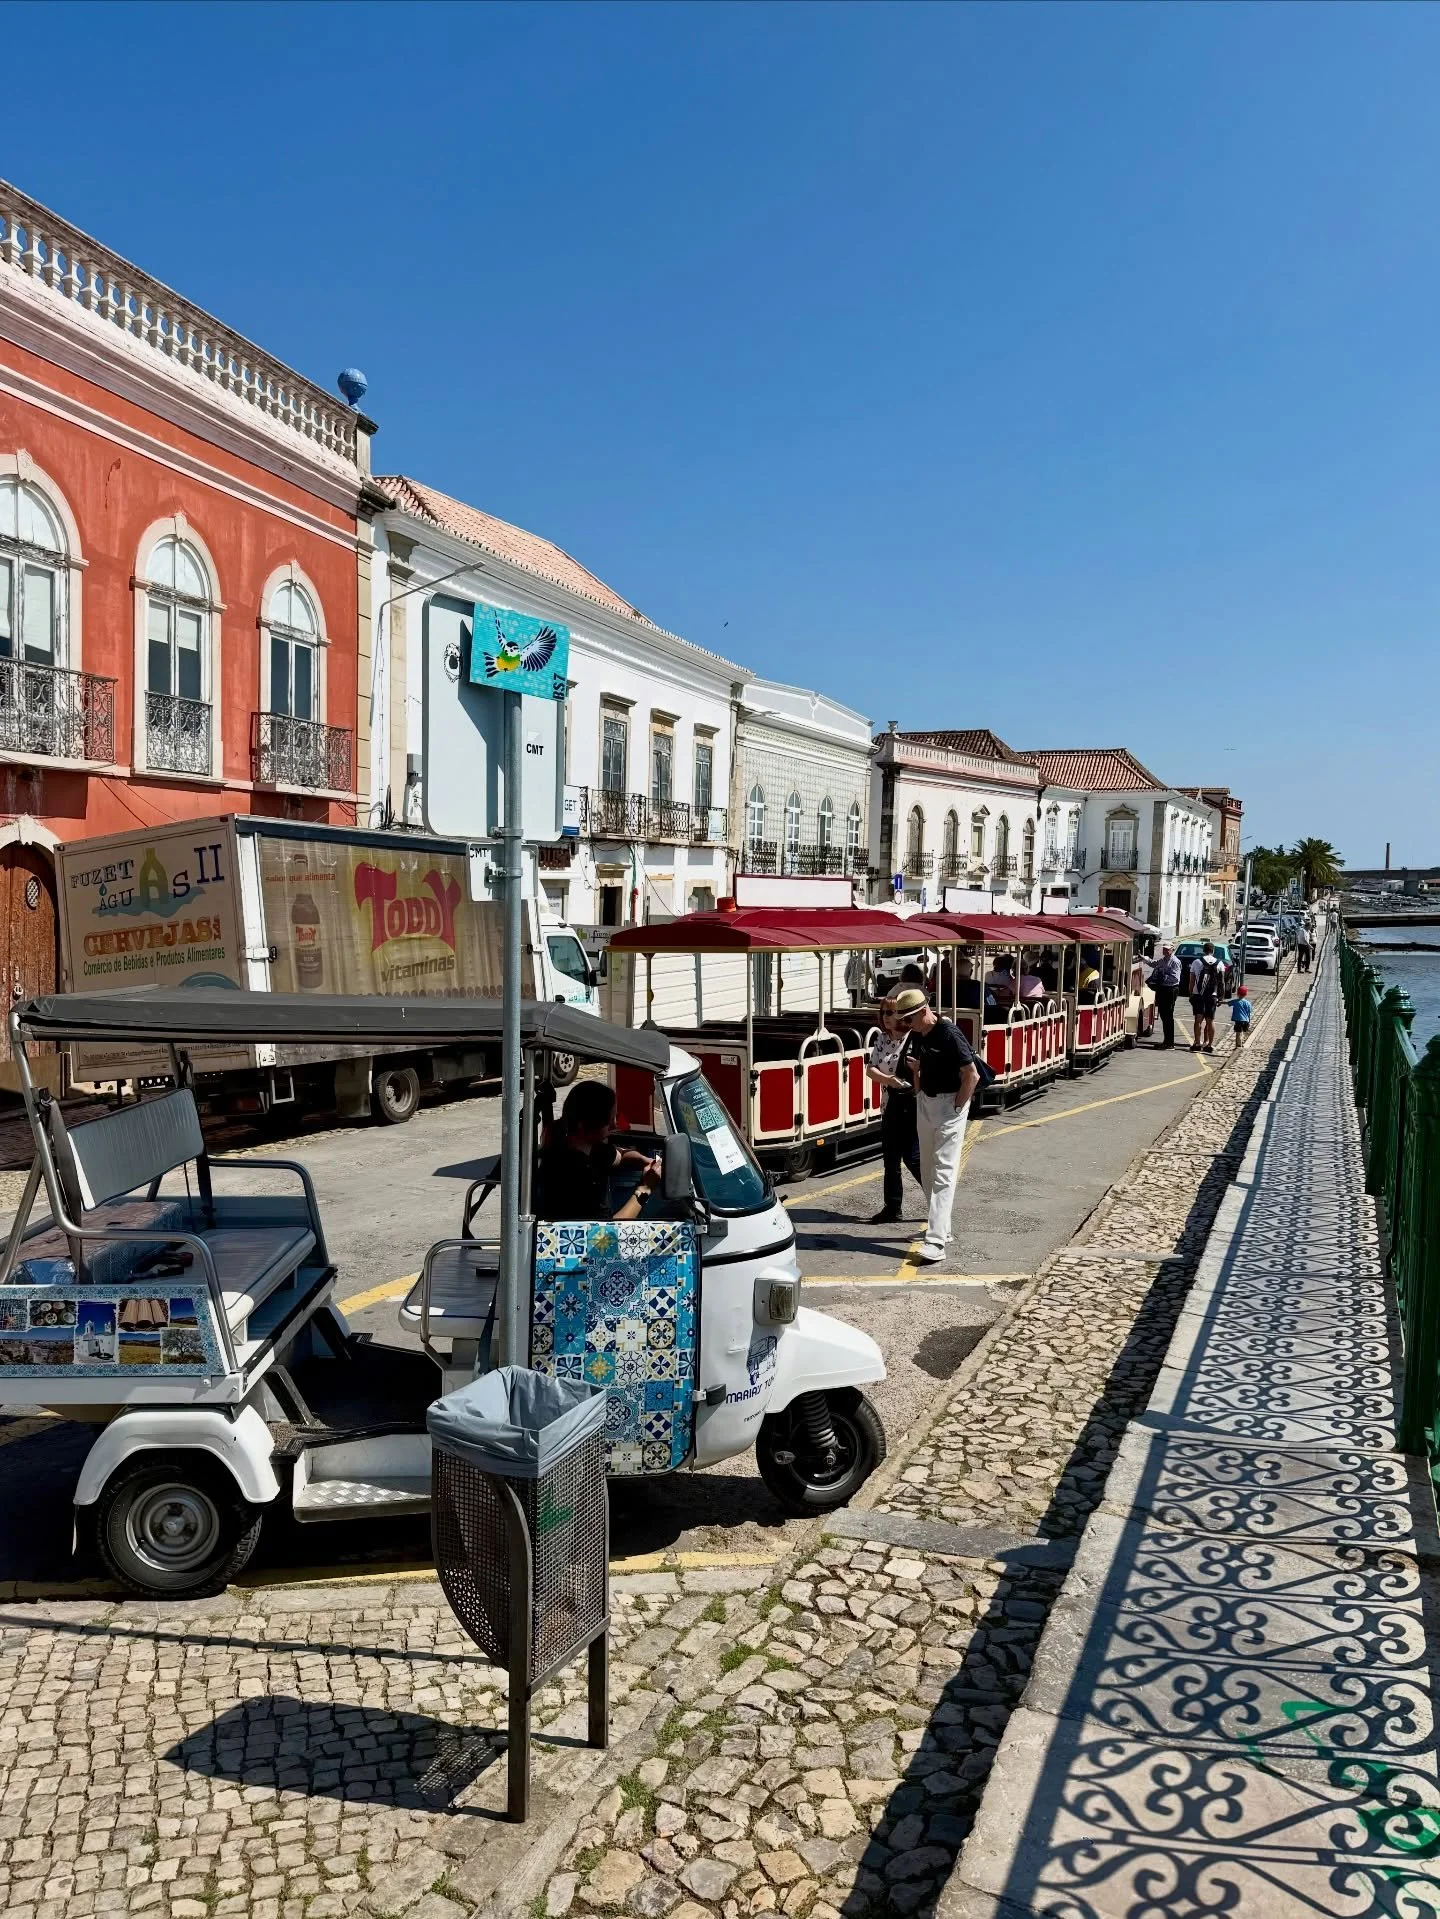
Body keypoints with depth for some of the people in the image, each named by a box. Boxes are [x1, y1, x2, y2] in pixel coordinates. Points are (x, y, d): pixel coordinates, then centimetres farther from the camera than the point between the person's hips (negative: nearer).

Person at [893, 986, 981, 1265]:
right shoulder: (916, 1035, 4)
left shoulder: (949, 1035, -19)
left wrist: (956, 1108, -15)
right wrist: (918, 1093, 12)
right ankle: (941, 1227, 31)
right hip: (925, 1103, 8)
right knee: (927, 1171, 15)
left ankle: (935, 1243, -16)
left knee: (943, 1173, -12)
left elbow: (972, 1076, -19)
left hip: (950, 1103, -8)